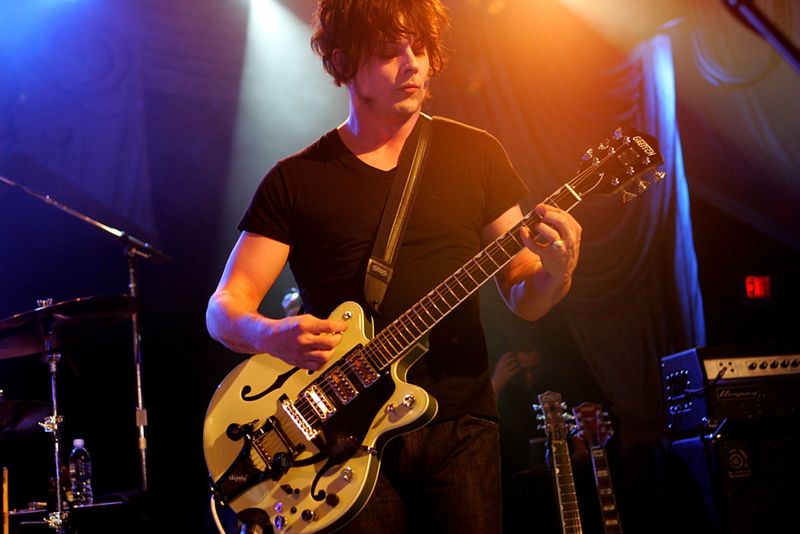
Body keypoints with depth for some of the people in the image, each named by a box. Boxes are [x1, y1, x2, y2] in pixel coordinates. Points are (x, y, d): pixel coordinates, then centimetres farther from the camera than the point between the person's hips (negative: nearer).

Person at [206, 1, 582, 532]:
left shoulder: (476, 154, 8)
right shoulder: (296, 180, 5)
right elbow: (224, 308, 1)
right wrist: (273, 334, -21)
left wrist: (554, 273, -15)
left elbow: (524, 299, 8)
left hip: (459, 426, 1)